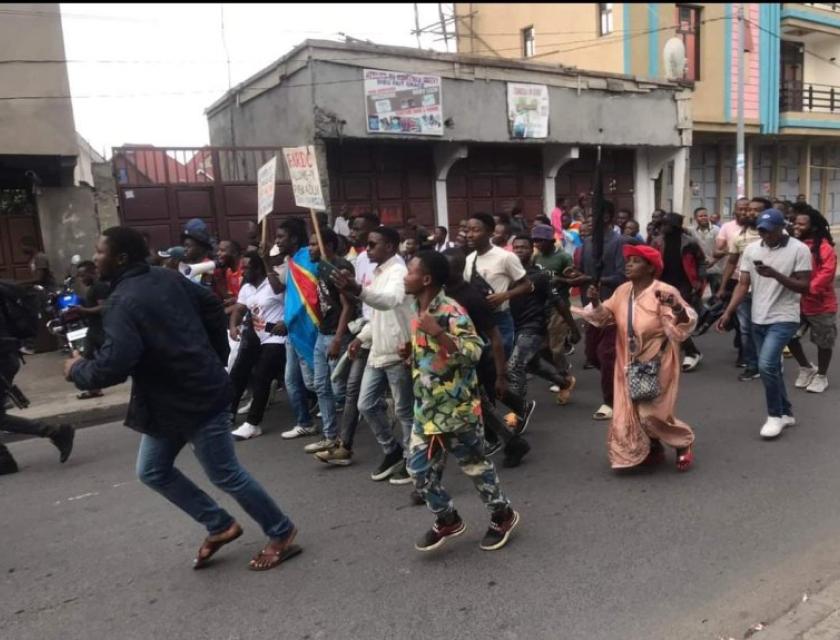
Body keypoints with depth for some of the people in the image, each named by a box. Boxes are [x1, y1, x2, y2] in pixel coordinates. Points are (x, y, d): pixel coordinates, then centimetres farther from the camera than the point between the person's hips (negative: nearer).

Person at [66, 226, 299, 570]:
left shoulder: (124, 301, -22)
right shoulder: (166, 277, 4)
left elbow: (113, 366, -31)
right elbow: (214, 306, 13)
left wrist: (77, 369, -8)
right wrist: (216, 356, 20)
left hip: (197, 400, -10)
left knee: (226, 474, 4)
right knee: (152, 471, 18)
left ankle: (282, 535, 21)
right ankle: (220, 526, 30)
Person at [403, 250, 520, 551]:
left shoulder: (451, 311, -19)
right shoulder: (418, 312, 8)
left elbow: (474, 352, -27)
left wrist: (437, 332, -33)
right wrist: (411, 351, 3)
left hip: (457, 408, -8)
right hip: (426, 408, 8)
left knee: (474, 464, 9)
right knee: (419, 468, 10)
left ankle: (502, 515, 32)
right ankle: (447, 520, 31)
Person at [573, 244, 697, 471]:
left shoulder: (664, 292, -16)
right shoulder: (623, 291, 2)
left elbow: (686, 323, -24)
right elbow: (604, 316, 9)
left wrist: (676, 307, -43)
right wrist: (596, 302, -9)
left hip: (656, 363, -6)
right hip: (630, 364, 6)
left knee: (651, 412, -7)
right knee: (630, 411, 10)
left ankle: (684, 445, 20)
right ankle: (654, 450, 32)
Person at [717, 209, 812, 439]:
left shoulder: (799, 250, -10)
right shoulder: (751, 249, 3)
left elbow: (804, 287, -12)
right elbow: (743, 285, 2)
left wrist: (775, 275, -26)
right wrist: (728, 312, -9)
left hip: (784, 319, -5)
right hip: (758, 319, 5)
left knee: (766, 365, -19)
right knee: (771, 368, 14)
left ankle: (775, 415, 0)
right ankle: (786, 413, 31)